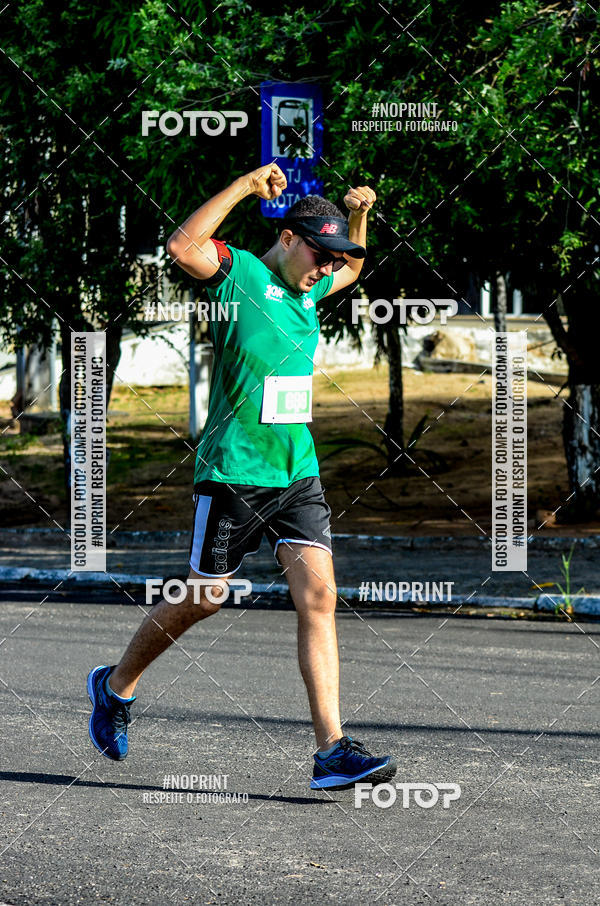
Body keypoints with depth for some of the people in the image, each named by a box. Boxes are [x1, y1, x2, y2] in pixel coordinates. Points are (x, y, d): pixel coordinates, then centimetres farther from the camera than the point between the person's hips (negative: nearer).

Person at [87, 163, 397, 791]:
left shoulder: (309, 287, 13)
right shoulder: (239, 272, -8)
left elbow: (353, 268, 36)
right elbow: (183, 247, -29)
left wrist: (358, 215, 16)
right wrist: (245, 186, -26)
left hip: (298, 473, 6)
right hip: (233, 473, -6)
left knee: (318, 595, -7)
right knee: (203, 600, 4)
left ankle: (332, 751, -11)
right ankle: (115, 686, 30)